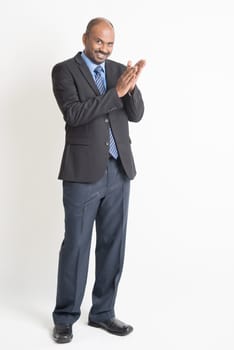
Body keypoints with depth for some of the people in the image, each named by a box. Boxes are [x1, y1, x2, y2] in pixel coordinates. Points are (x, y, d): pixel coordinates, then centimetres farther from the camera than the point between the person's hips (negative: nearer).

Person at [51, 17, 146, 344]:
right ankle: (65, 317, 17)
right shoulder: (64, 70, -3)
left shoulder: (119, 70, 11)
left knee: (113, 245, 9)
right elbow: (74, 113, -18)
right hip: (83, 172, -5)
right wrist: (116, 92, -21)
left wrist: (132, 85, -17)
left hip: (119, 170, 5)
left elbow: (136, 114, 1)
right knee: (76, 246, 2)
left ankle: (103, 312, 23)